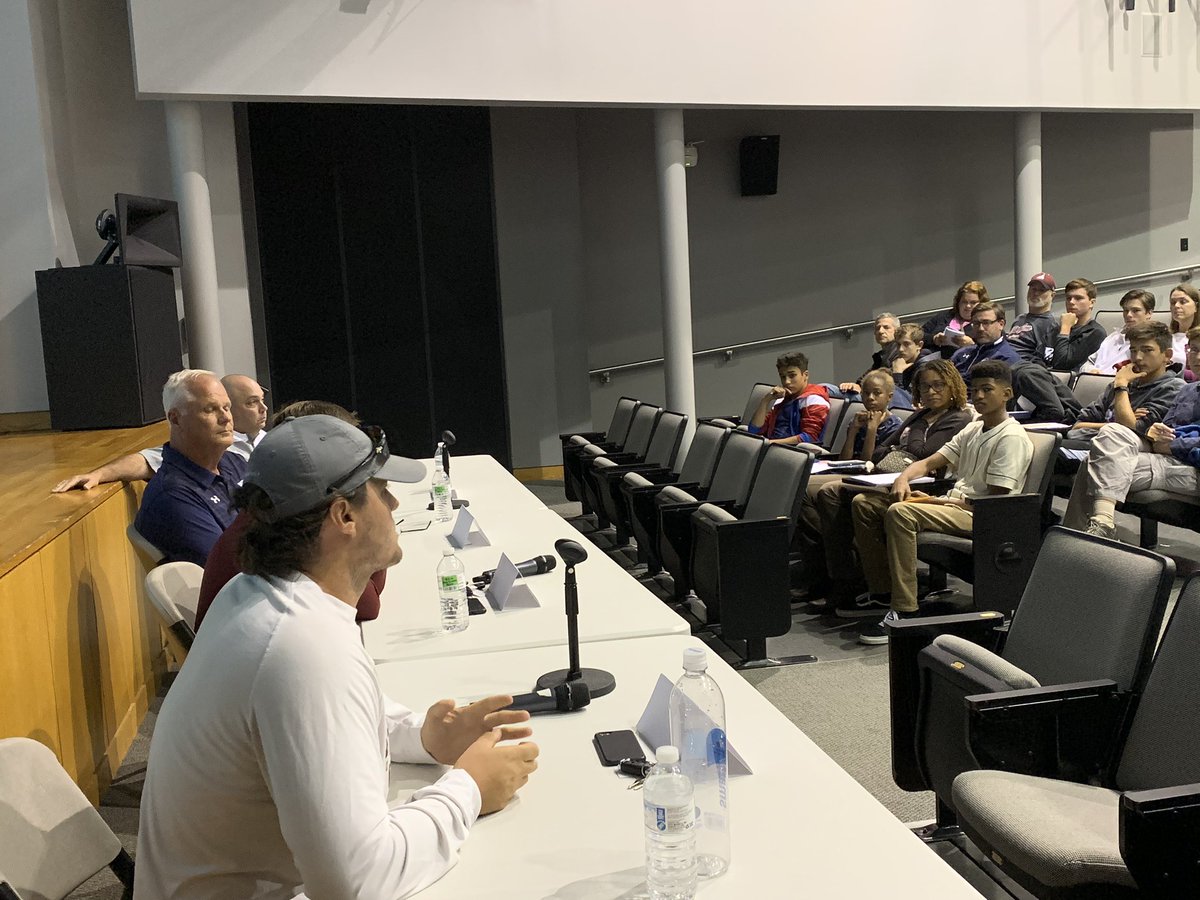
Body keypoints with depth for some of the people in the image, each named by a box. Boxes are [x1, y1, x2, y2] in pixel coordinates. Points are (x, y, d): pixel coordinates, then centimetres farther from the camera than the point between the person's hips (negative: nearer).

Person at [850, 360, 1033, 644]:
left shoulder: (1012, 438, -11)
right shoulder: (973, 430, 18)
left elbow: (995, 502, -16)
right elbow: (930, 462, 17)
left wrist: (936, 501, -15)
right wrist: (904, 477, -7)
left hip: (980, 515, -9)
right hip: (953, 502, 10)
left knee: (900, 512, -35)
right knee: (864, 503, 1)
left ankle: (904, 612, -33)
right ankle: (882, 592, 3)